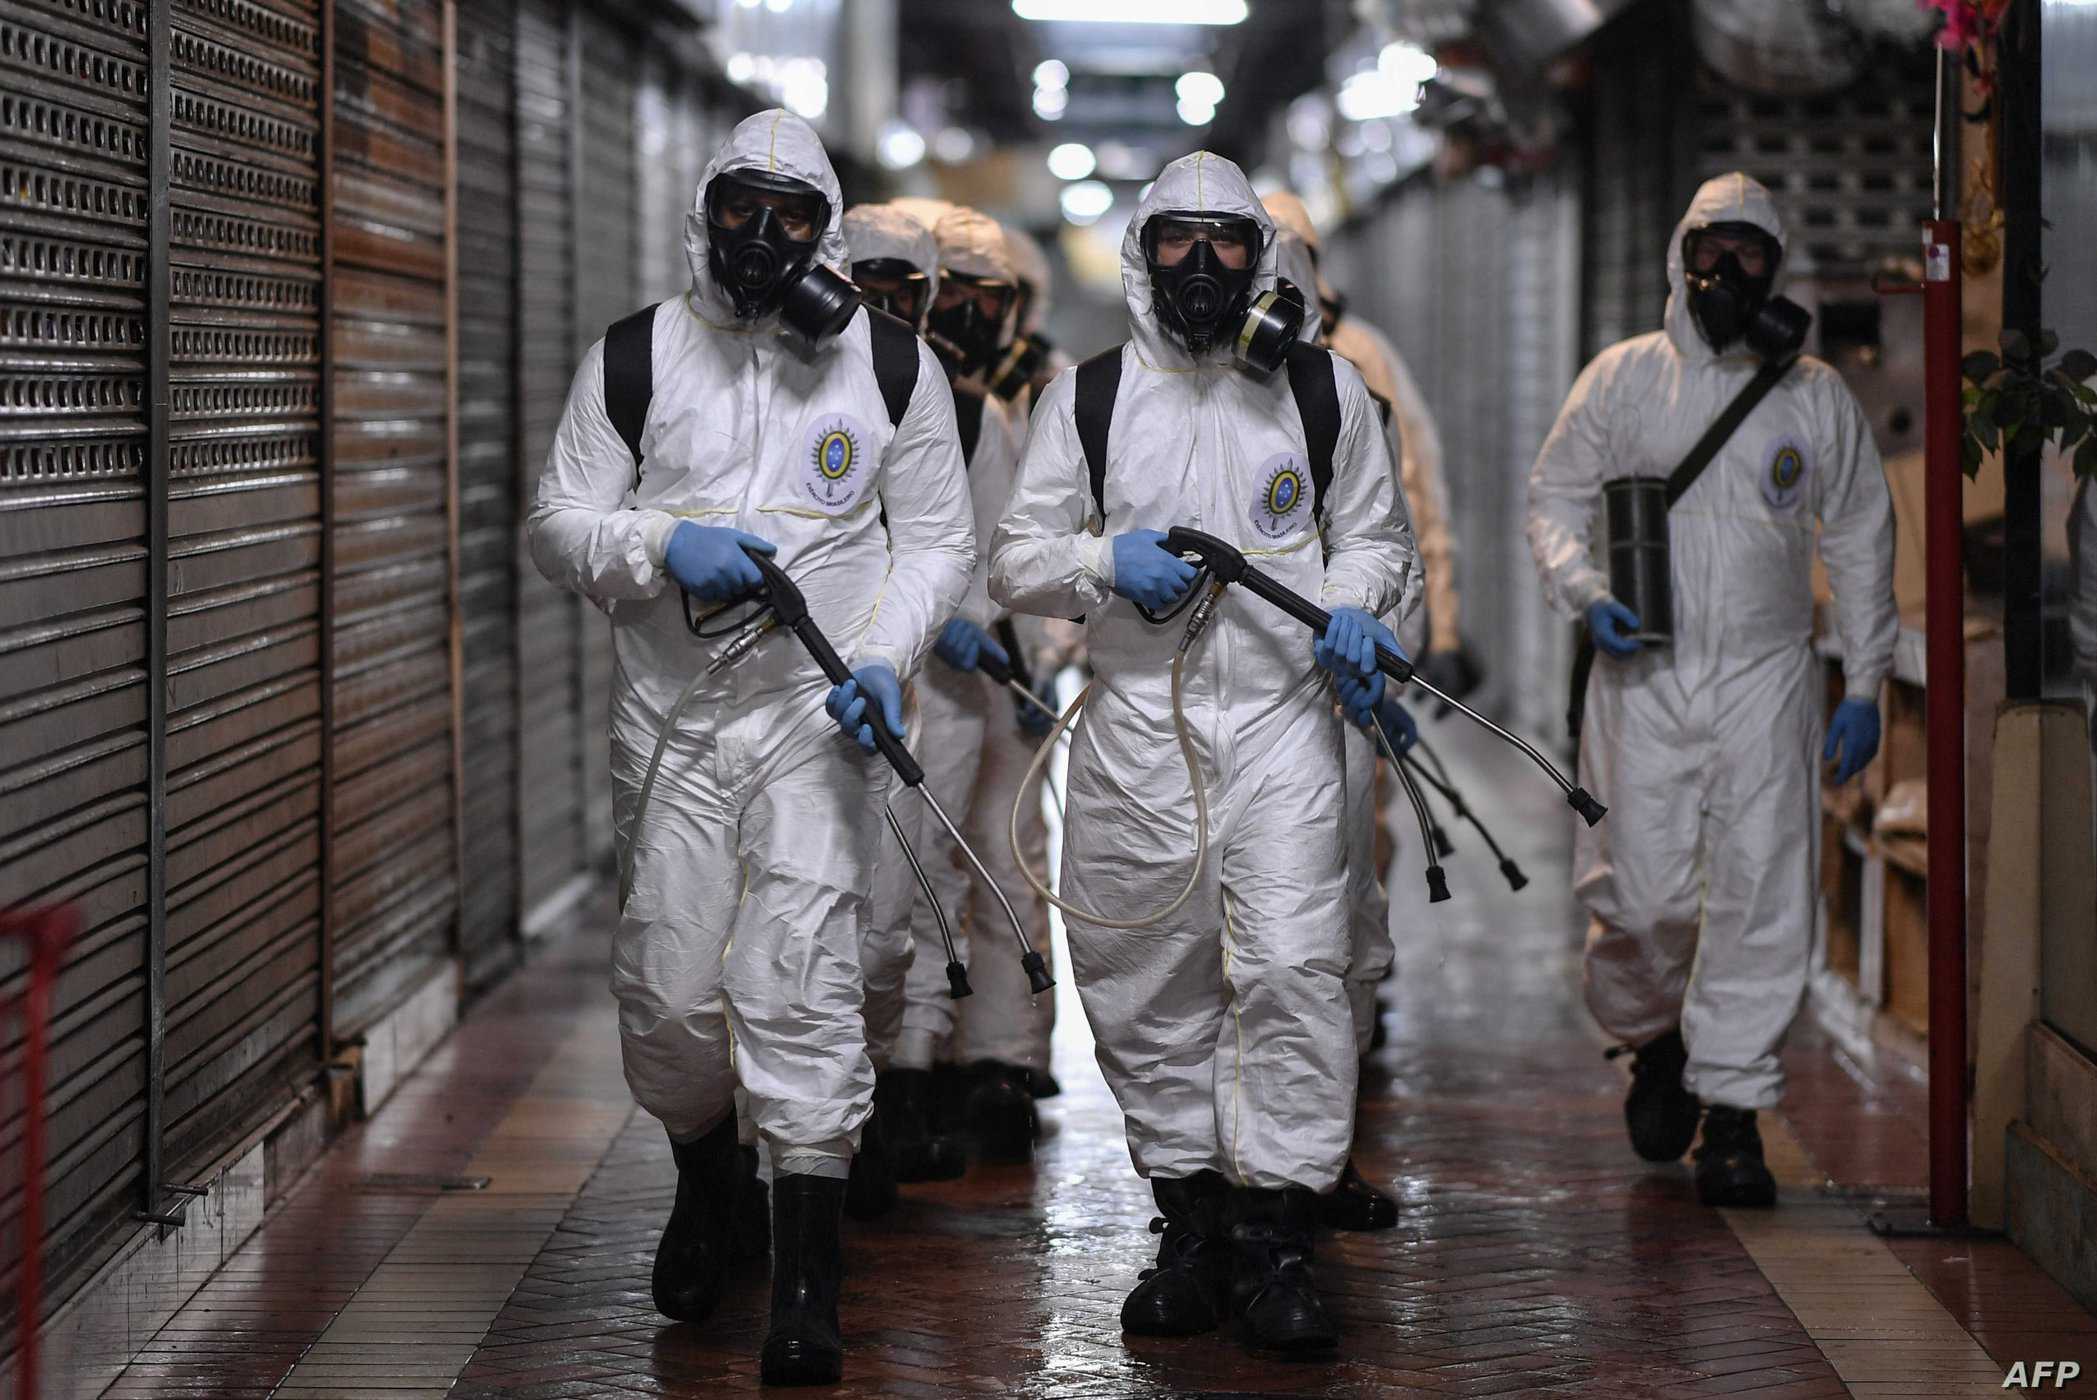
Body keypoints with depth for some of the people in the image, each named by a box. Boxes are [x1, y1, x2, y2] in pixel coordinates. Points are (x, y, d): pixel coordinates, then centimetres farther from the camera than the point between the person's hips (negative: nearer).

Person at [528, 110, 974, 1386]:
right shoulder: (637, 355, 7)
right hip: (670, 713, 2)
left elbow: (937, 538, 9)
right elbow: (560, 523, 7)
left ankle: (808, 1283, -6)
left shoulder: (891, 362, 6)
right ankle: (706, 1186, 33)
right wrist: (663, 547, -13)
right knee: (670, 983, 2)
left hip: (821, 715, -2)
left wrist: (885, 657, -8)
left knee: (802, 983, -11)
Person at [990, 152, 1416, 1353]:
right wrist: (1106, 562, -10)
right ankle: (1192, 1227, 18)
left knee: (1293, 969, -10)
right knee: (1151, 982, 5)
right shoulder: (1087, 395, 9)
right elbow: (1019, 557, 9)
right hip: (1136, 724, 1)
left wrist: (1355, 608, -3)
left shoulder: (1323, 388, 9)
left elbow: (1374, 530, 18)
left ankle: (1278, 1237, -3)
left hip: (1283, 721, -1)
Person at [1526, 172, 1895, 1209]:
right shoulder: (1623, 378, 6)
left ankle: (1733, 1104, 4)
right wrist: (1586, 592, -10)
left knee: (1761, 894, -5)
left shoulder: (1815, 397, 8)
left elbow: (1861, 540, 14)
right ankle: (1655, 1039, 26)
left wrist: (1865, 687, 10)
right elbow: (1553, 496, 9)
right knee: (1641, 893, -4)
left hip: (1767, 676, 1)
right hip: (1643, 674, 0)